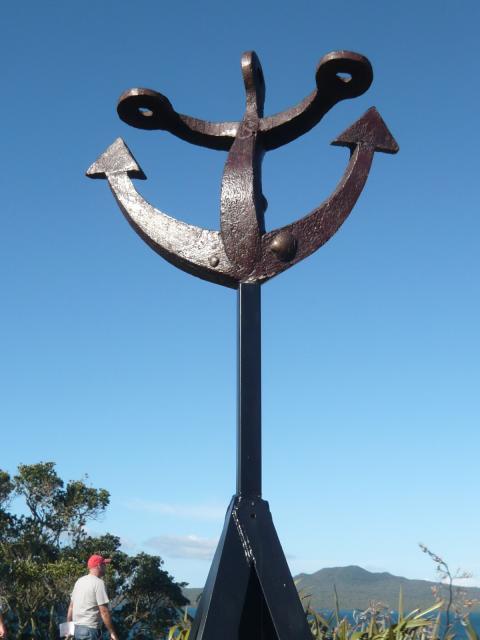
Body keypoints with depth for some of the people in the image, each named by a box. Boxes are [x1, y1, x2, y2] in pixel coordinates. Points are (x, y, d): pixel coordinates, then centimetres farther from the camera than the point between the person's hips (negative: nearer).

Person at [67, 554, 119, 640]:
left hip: (76, 628, 9)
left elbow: (71, 607, 15)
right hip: (90, 629, -9)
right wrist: (112, 633, -12)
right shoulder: (98, 583, -12)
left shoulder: (79, 581, 12)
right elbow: (104, 611, -16)